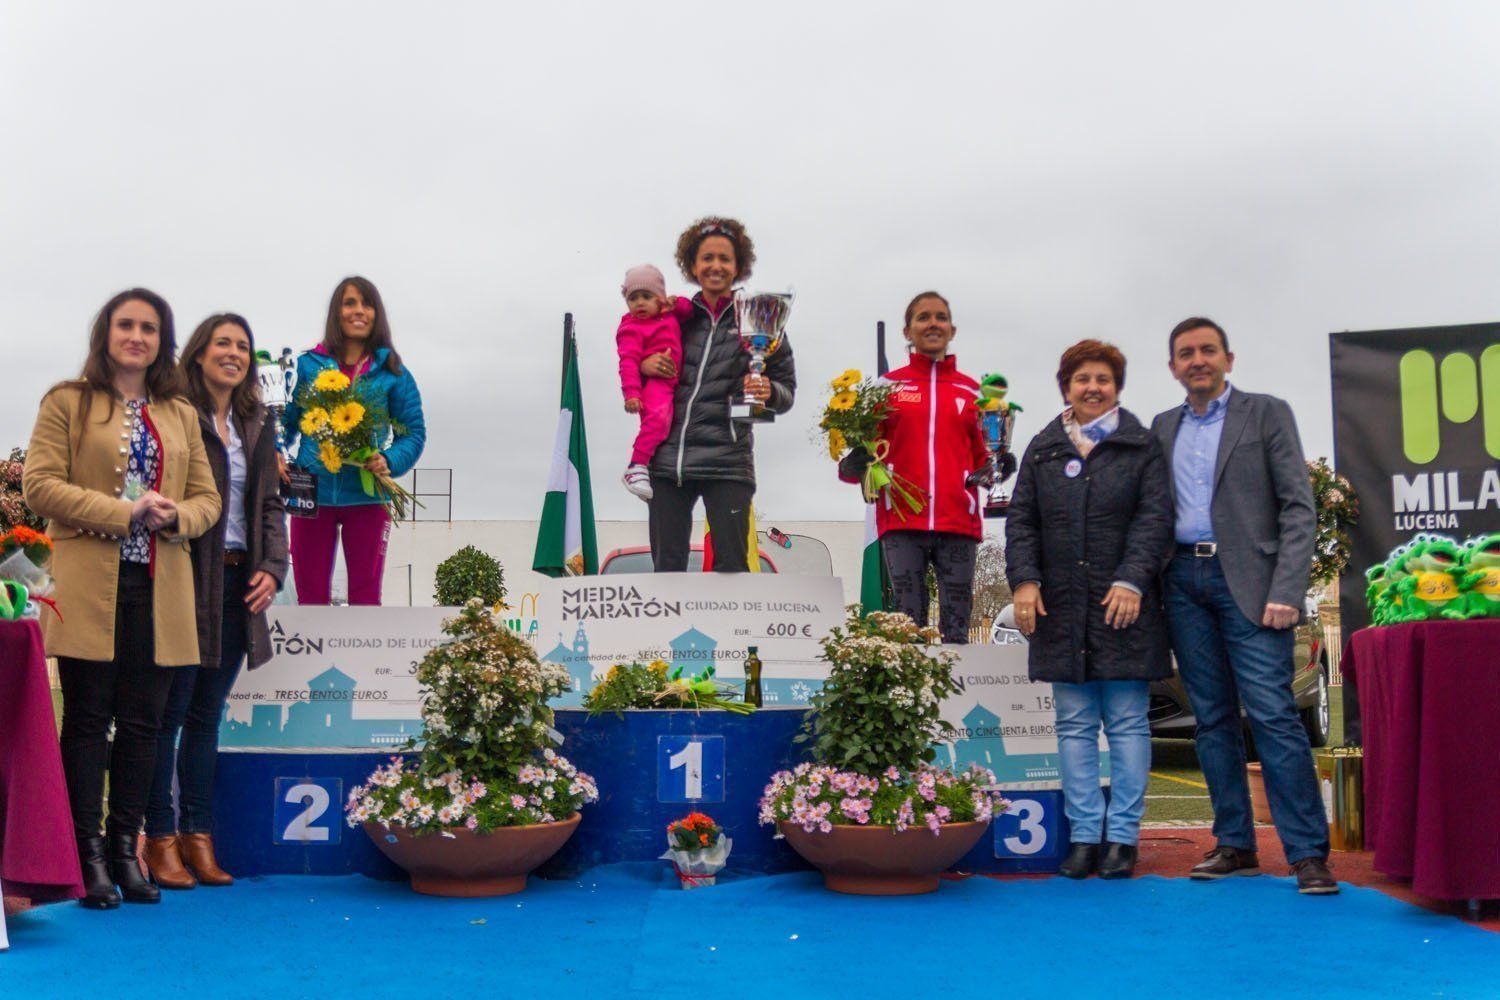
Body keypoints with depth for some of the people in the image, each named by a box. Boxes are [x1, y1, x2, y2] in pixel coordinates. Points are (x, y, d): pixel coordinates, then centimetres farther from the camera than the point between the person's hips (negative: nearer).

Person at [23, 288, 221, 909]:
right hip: (89, 587, -3)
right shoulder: (67, 403, 5)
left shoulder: (181, 414, 17)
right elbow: (40, 485, -5)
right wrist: (124, 511, -15)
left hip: (159, 589, 4)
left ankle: (125, 848, 14)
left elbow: (207, 498, 15)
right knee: (88, 719, 0)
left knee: (142, 723, 5)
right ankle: (88, 856, 6)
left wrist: (175, 517, -8)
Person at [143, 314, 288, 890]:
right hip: (185, 580, -6)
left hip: (238, 583, 6)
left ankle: (198, 837, 18)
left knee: (207, 714, 12)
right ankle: (161, 839, 9)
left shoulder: (258, 425, 14)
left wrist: (273, 568, 2)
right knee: (168, 712, 1)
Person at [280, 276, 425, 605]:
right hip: (311, 495, 1)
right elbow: (287, 421, 7)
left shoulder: (392, 372, 3)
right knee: (311, 597, 7)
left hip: (366, 499, 0)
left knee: (365, 596, 6)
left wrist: (390, 461, -15)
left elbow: (413, 431, 4)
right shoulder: (308, 365, 5)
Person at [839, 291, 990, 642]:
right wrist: (853, 464, -11)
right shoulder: (887, 386, 10)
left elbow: (980, 456, 19)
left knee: (956, 629, -1)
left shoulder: (971, 391, 15)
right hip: (901, 521, -1)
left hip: (958, 521, 2)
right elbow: (867, 450, 10)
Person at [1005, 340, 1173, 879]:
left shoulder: (1142, 446, 5)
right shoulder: (1042, 449, 13)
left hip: (1123, 607, -2)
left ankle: (1122, 836, 9)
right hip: (1061, 608, 3)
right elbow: (1021, 520, 9)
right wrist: (1024, 579, -4)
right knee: (1074, 725, 5)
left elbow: (1155, 517, -3)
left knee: (1127, 723, 2)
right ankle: (1084, 834, 11)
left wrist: (1132, 580, -15)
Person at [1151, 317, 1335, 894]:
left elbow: (1298, 508, -3)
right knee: (1213, 718, 7)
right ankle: (1235, 845, 15)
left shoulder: (1266, 413, 4)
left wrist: (1286, 591, -12)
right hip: (1184, 581, 4)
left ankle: (1308, 853, -6)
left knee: (1272, 712, -11)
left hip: (1246, 580, -4)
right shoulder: (1163, 428, 16)